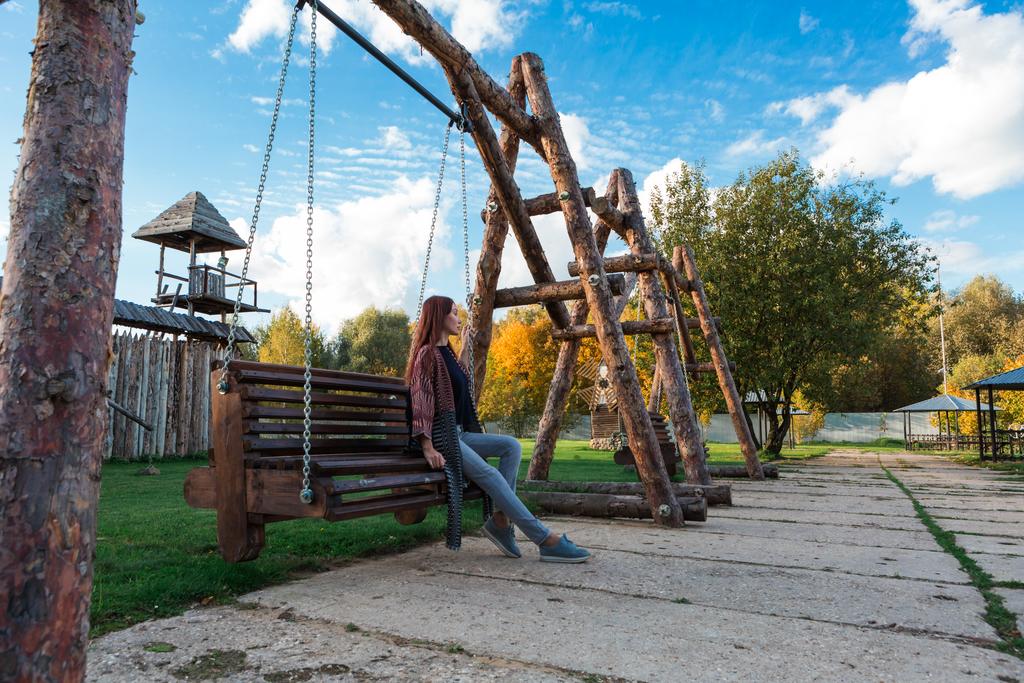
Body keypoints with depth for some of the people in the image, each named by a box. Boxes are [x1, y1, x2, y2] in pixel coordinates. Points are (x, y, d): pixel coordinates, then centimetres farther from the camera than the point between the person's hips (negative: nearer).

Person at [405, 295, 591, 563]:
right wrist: (428, 448, -25)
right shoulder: (427, 354, -9)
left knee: (511, 446, -7)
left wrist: (477, 432, 19)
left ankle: (500, 520, -10)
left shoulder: (447, 353, 19)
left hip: (458, 433, 9)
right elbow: (420, 400, -17)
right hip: (440, 436, -9)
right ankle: (547, 541, -21)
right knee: (490, 475, -21)